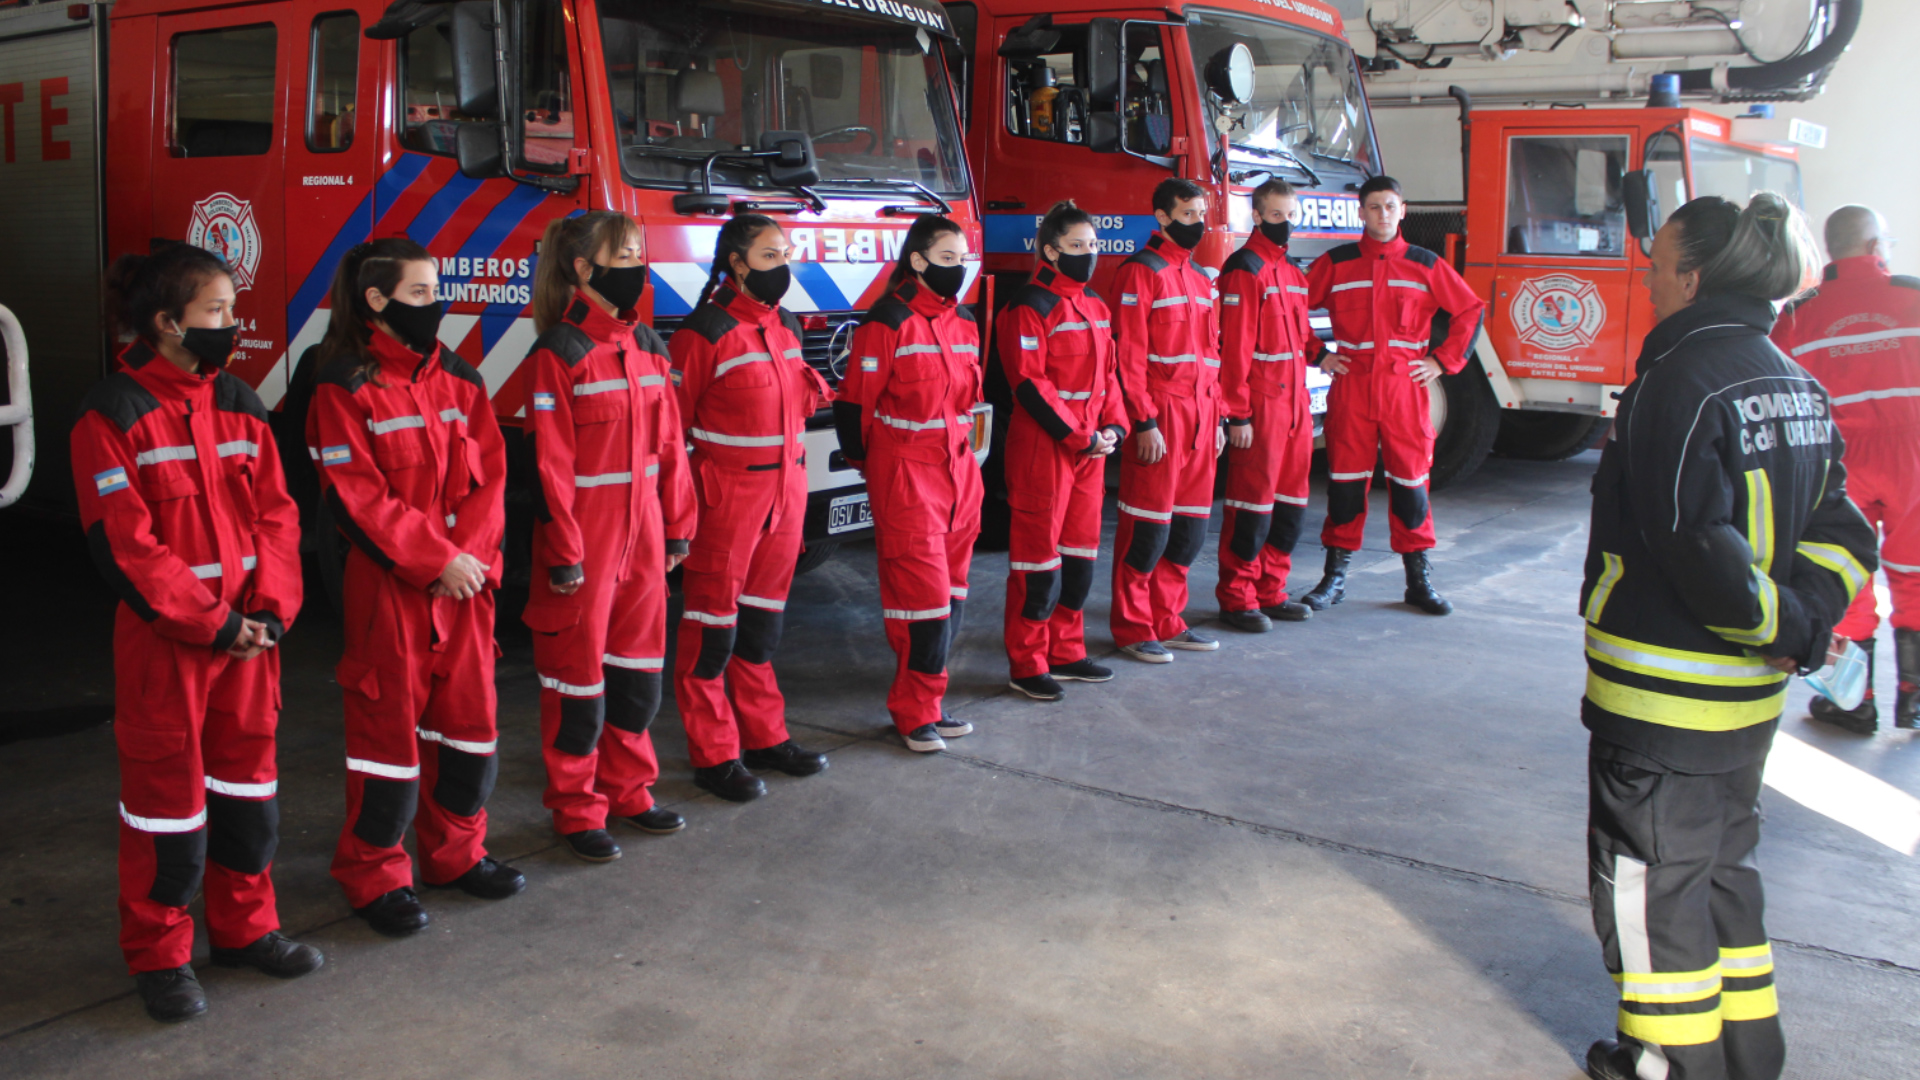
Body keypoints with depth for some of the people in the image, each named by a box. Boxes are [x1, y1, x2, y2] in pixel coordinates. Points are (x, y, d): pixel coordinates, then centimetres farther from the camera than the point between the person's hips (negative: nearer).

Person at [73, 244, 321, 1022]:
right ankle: (159, 954, 17)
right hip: (163, 637, -6)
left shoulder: (239, 405, 8)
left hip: (249, 629, 6)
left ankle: (245, 927, 28)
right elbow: (123, 543, -14)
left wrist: (271, 609, -7)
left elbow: (275, 513, 6)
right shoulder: (113, 416, -10)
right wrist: (210, 623, -15)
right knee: (167, 785, 3)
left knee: (248, 772, 13)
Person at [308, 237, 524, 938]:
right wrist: (435, 559, -16)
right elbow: (356, 495, -13)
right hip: (388, 583, -5)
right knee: (388, 722, 1)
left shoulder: (458, 380, 9)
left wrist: (470, 553, -9)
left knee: (467, 715, 11)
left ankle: (455, 852, 27)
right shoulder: (346, 388, -8)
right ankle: (375, 876, 14)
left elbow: (489, 475, 6)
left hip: (465, 576, 5)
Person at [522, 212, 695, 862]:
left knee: (640, 662, 14)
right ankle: (577, 809, 16)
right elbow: (550, 462, -14)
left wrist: (677, 526, 10)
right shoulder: (558, 354, -12)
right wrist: (563, 552, -15)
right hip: (585, 537, -7)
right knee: (579, 667, 4)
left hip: (641, 534, 7)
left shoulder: (646, 345, 8)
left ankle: (627, 789, 29)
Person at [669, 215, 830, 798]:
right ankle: (714, 755, 10)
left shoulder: (785, 325, 11)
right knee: (714, 624, 1)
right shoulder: (705, 334, -13)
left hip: (783, 489, 8)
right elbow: (670, 422, -10)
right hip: (726, 497, -7)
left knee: (763, 617, 17)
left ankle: (763, 736, 28)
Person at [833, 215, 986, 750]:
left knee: (952, 592, 10)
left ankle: (927, 701, 21)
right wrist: (870, 463, 1)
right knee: (922, 591, -7)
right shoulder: (888, 324, -11)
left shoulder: (964, 321, 12)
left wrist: (964, 452, 17)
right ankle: (914, 712, 5)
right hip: (906, 478, -8)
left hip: (957, 469, 8)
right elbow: (854, 401, -9)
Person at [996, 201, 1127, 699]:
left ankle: (1066, 653, 24)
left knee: (1081, 551, 13)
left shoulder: (1095, 306, 14)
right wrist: (1079, 438, -17)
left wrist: (1113, 426, 2)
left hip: (1090, 447, 8)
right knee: (1038, 552, -2)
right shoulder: (1030, 306, -12)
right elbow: (1029, 383, -17)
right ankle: (1027, 664, 6)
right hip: (1042, 447, -8)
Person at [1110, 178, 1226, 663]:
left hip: (1199, 417, 8)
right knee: (1148, 527, -4)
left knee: (1191, 525, 10)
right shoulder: (1141, 273, -7)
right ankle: (1132, 629, 6)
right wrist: (1145, 422, -17)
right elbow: (1129, 355, -12)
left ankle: (1167, 621, 21)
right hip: (1160, 417, -8)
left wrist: (1217, 418, 16)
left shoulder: (1200, 278, 18)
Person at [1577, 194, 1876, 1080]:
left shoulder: (1679, 381, -21)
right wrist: (1805, 621, -5)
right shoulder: (1793, 382, 7)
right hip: (1750, 689, 9)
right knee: (1723, 859, 22)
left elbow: (1697, 547, -28)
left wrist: (1782, 625, -17)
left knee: (1650, 873, 7)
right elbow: (1839, 531, 6)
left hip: (1661, 688, -9)